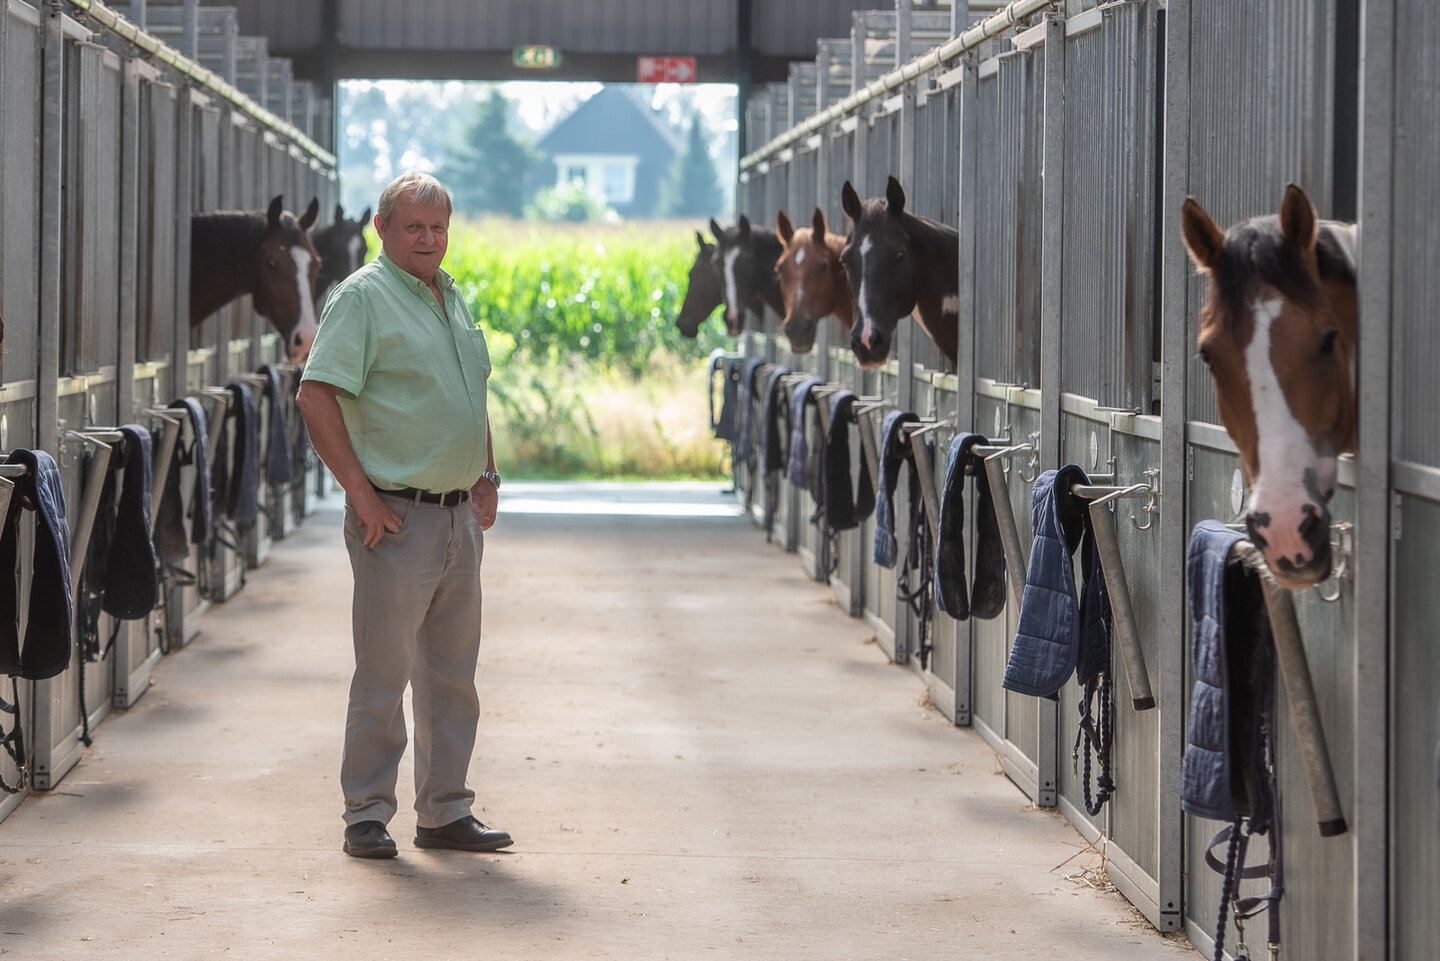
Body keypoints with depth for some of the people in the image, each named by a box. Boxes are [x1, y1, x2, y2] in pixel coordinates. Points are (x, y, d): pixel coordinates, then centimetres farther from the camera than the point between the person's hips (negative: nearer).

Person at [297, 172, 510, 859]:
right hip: (397, 518, -8)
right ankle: (367, 816, 6)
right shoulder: (362, 298, -9)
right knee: (383, 676, -3)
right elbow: (316, 397, -16)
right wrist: (361, 491, -18)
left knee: (452, 675, 11)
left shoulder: (452, 298, 15)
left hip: (460, 516, 8)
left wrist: (486, 478, 17)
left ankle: (446, 813, 19)